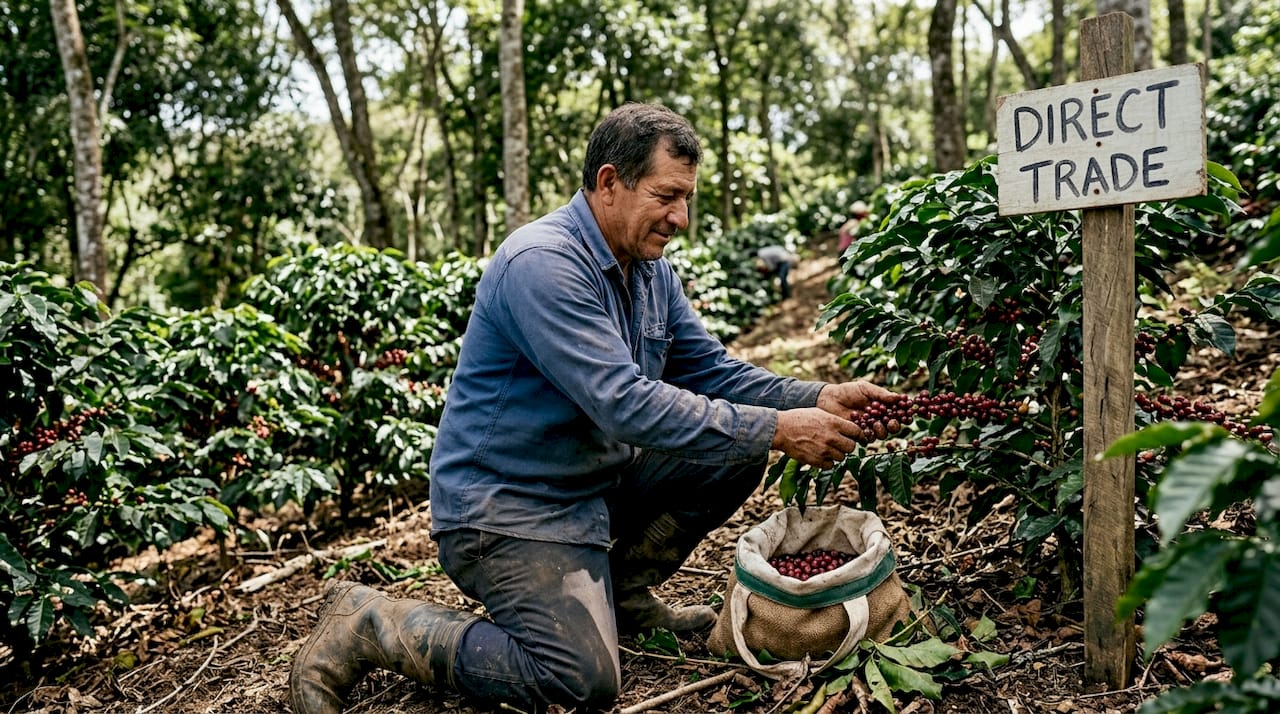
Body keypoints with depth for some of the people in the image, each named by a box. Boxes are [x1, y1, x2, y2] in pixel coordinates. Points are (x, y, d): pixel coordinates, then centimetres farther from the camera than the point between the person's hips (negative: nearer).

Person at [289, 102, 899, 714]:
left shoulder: (652, 271, 5)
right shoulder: (543, 263, -25)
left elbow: (710, 371, 8)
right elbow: (626, 405, -31)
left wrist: (817, 399, -9)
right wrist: (777, 430, -28)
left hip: (597, 476, 9)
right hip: (504, 501, -9)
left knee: (735, 456, 2)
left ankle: (620, 592, 16)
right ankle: (367, 622, -4)